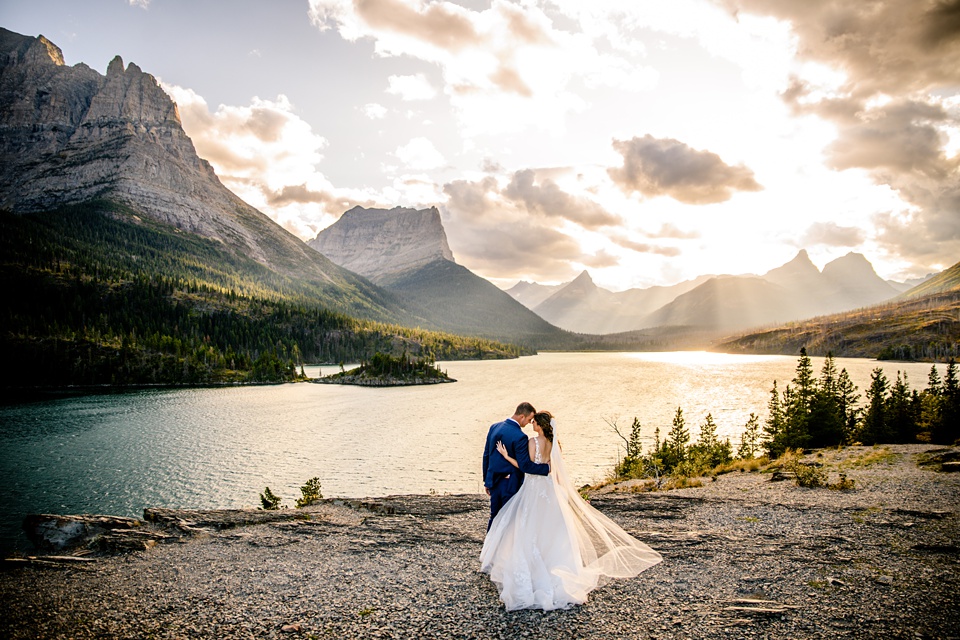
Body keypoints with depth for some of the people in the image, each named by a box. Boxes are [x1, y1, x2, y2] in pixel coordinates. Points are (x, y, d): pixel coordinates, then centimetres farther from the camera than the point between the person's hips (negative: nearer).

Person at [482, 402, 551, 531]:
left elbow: (486, 455, 8)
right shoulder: (519, 437, -22)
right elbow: (525, 465, -22)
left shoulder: (494, 427, 1)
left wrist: (487, 480, 17)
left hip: (494, 481, 6)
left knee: (494, 517, 18)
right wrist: (547, 468, -13)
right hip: (511, 485, -6)